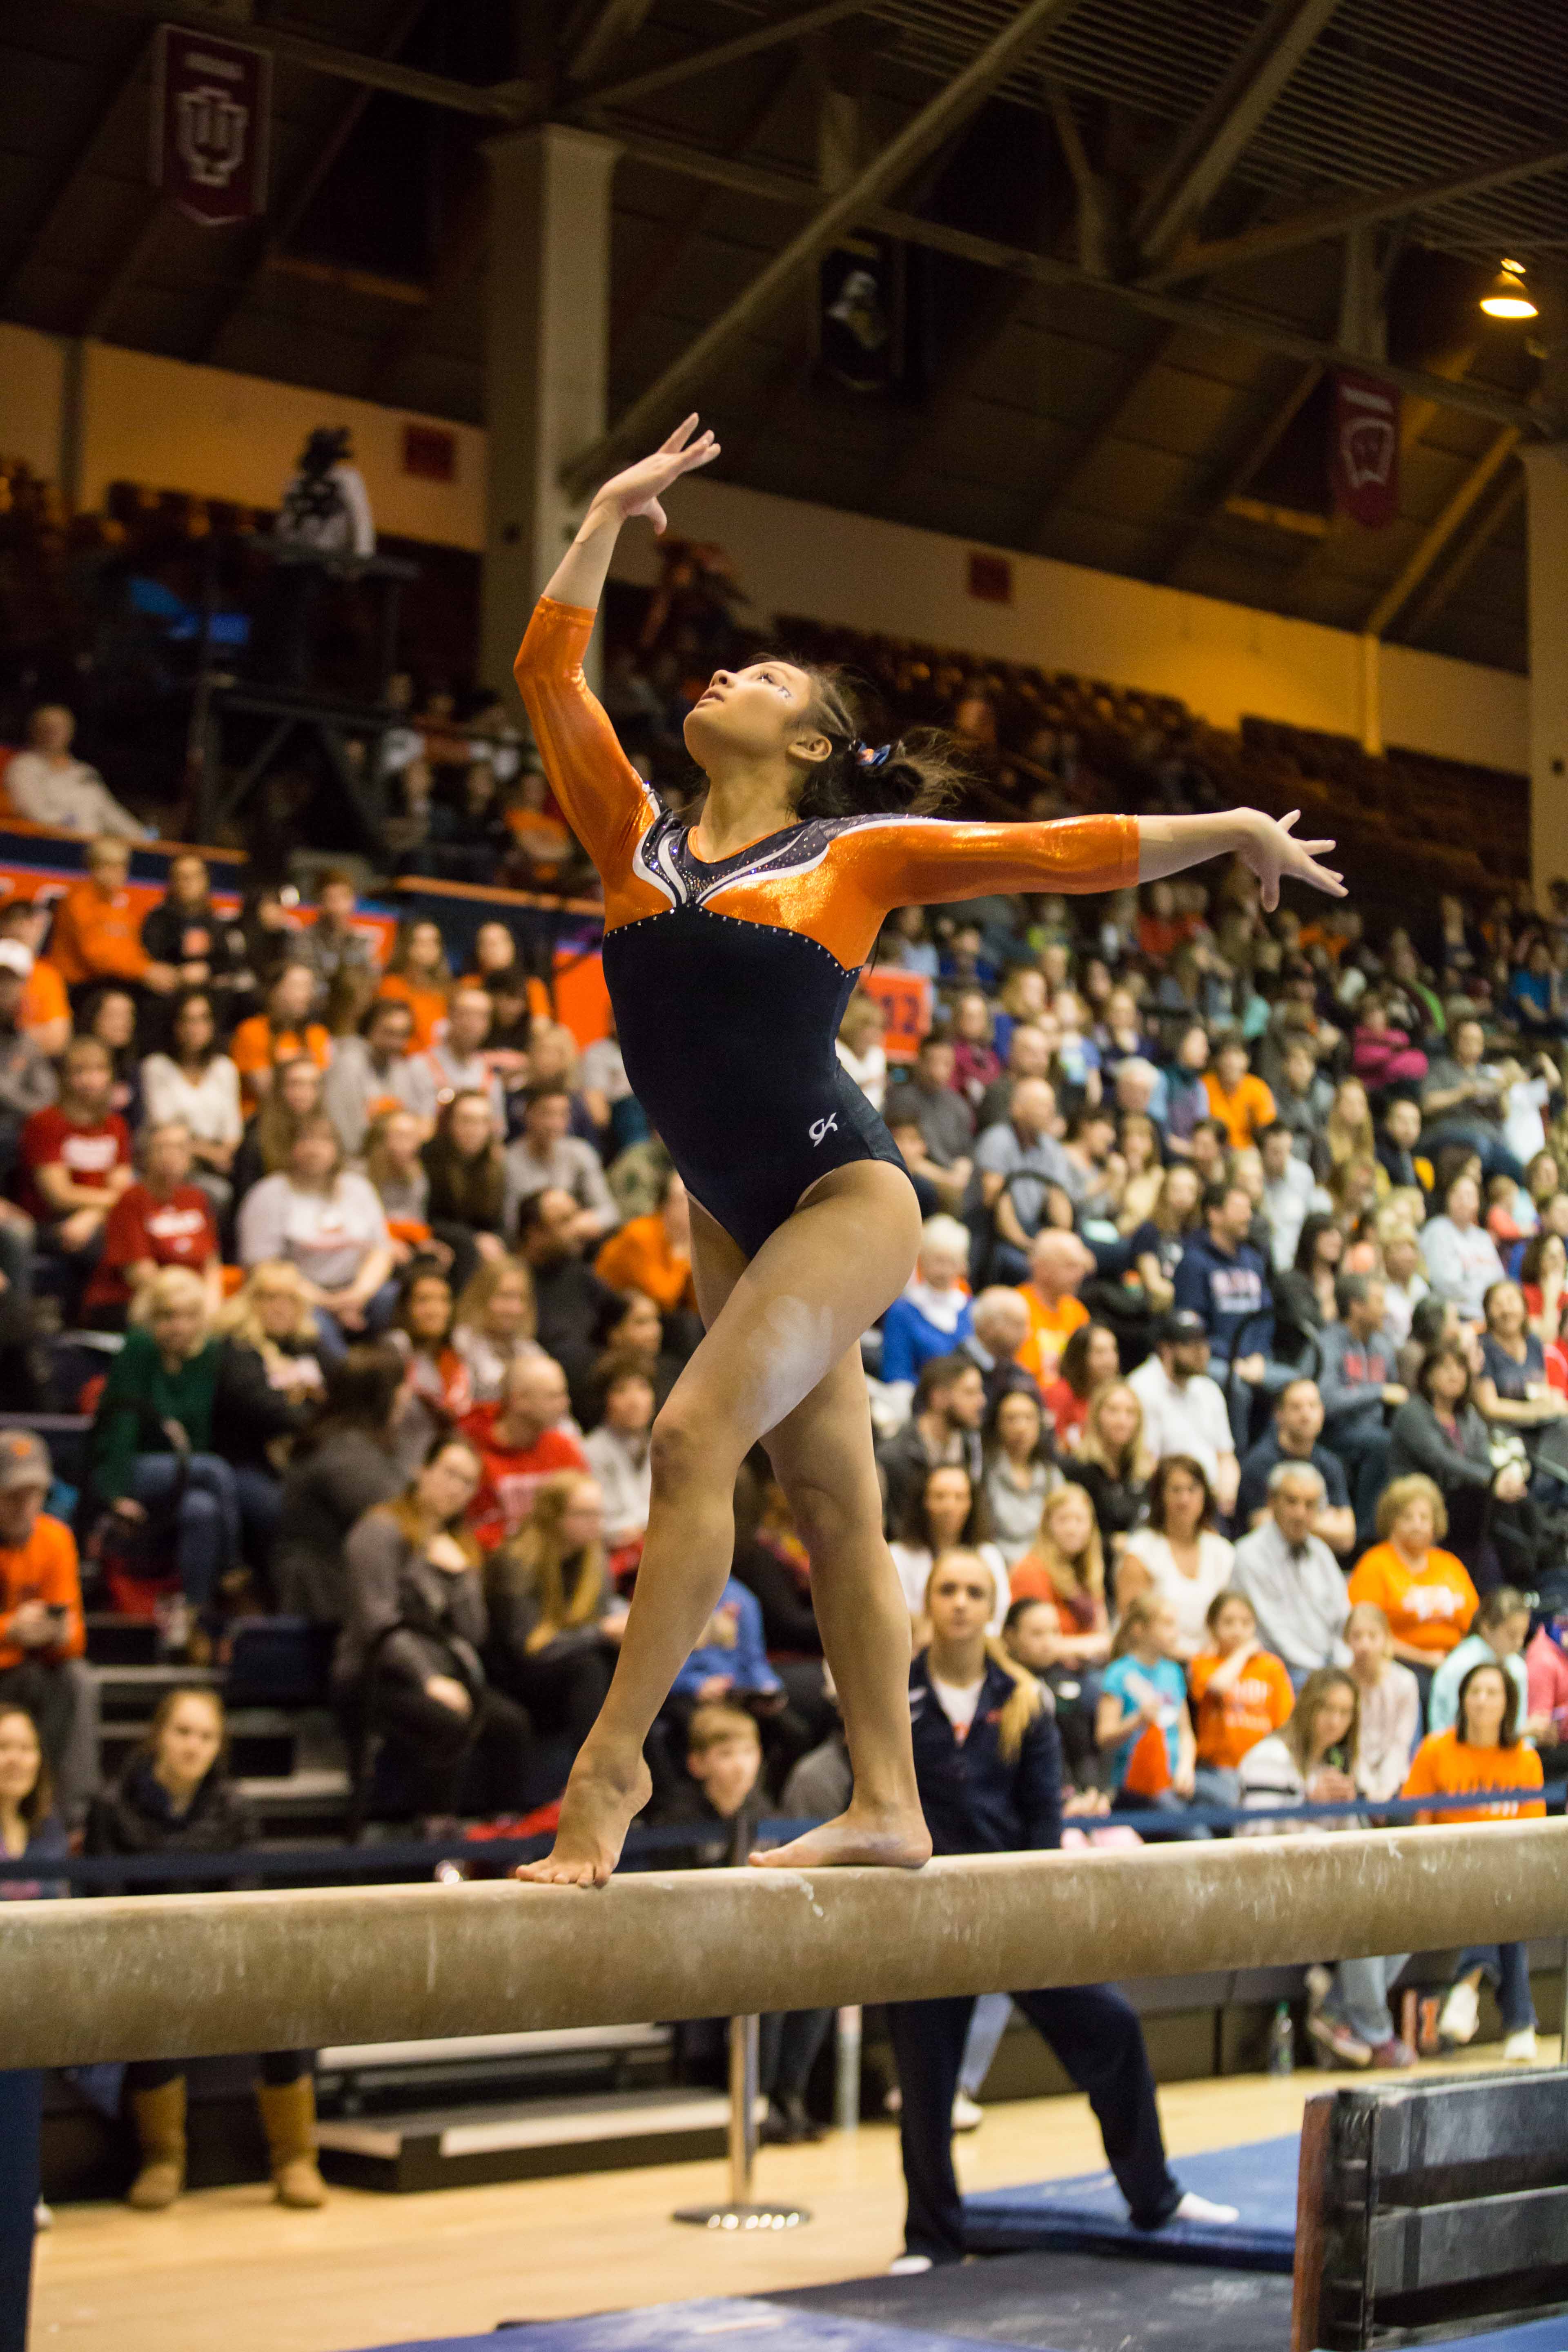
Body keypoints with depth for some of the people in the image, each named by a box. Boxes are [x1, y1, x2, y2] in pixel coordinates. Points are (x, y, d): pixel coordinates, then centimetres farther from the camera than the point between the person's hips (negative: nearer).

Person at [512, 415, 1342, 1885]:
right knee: (830, 1502, 8)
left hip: (844, 1196, -5)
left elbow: (1065, 852, 6)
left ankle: (611, 1759, -17)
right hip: (729, 1213, 5)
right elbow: (548, 674, 9)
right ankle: (887, 1807, 13)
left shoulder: (855, 855, -1)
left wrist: (1233, 828, 10)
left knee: (694, 1437, -21)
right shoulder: (639, 844, 9)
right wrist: (608, 517, 16)